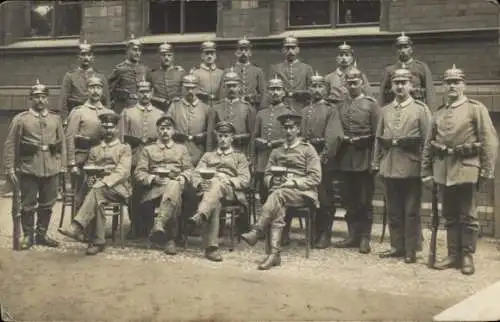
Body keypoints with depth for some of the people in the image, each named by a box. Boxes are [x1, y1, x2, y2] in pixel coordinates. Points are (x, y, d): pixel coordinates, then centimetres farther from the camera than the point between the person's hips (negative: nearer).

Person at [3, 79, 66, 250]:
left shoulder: (56, 119, 10)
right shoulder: (20, 119, 1)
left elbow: (62, 144, 12)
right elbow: (10, 145, -1)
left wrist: (63, 166, 7)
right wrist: (10, 169, -7)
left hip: (51, 170, 3)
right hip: (28, 170, -2)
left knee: (47, 204, 9)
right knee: (28, 205, 4)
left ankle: (42, 234, 23)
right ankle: (28, 236, 17)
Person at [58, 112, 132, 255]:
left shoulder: (124, 148, 10)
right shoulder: (95, 150, 24)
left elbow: (123, 172, -4)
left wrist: (105, 182, -20)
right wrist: (94, 181, -6)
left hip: (118, 187, -3)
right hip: (99, 186, 3)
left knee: (96, 192, -35)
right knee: (96, 200, -33)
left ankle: (76, 228, -45)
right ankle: (98, 242, -29)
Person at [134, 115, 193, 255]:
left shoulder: (182, 149, 27)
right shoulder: (148, 150, 22)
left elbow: (189, 169, 18)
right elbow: (138, 173, 11)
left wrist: (183, 177, -6)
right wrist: (153, 178, -9)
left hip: (176, 184, 1)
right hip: (154, 188, -1)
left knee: (174, 186, -40)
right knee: (174, 199, -38)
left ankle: (158, 225, -49)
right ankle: (170, 237, -41)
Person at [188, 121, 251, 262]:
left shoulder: (240, 157, 26)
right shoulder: (208, 156, 33)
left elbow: (245, 180, 10)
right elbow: (195, 175, 20)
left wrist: (227, 181, -10)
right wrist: (200, 183, -6)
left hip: (230, 190, -1)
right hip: (208, 188, 1)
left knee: (218, 184, -40)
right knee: (215, 203, -38)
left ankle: (200, 216, -64)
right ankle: (211, 247, -46)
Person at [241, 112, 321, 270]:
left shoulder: (308, 149, 7)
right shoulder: (276, 152, 23)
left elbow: (315, 178, -1)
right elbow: (267, 175, 21)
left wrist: (293, 182, -13)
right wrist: (273, 180, -3)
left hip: (303, 192, -3)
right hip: (280, 191, 3)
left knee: (278, 194, -36)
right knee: (277, 209, -32)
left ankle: (256, 232, -40)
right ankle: (274, 254, -39)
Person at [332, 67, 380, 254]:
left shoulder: (371, 104, 1)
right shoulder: (341, 106, 14)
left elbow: (377, 134, -5)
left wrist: (374, 160, -11)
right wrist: (342, 138, -2)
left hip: (364, 158, -4)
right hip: (345, 159, 4)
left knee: (365, 200, 1)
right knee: (348, 199, 8)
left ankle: (365, 238, 8)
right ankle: (353, 235, 18)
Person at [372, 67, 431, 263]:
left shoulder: (421, 109, 1)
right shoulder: (385, 110, 13)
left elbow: (427, 140, -3)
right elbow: (378, 139, 14)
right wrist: (375, 163, 10)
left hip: (411, 168, -4)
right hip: (389, 168, 4)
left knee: (411, 211, 2)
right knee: (393, 211, 9)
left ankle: (411, 250, 10)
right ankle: (397, 247, 20)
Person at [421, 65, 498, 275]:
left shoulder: (476, 108, -1)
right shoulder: (439, 112, 12)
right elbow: (428, 144, 14)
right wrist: (426, 171, 10)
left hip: (466, 169, -4)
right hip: (443, 170, 4)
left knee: (467, 217, 3)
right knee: (450, 216, 11)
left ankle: (467, 257, 13)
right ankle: (453, 255, 20)